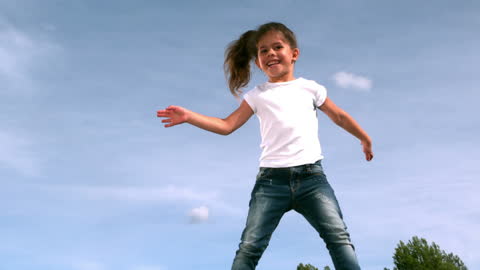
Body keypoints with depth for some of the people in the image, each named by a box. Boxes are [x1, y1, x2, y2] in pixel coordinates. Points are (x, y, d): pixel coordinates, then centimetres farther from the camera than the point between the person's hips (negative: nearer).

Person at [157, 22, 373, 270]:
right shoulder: (257, 95, 15)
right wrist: (189, 116, -5)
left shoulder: (310, 88, 16)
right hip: (271, 178, 0)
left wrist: (365, 139, 38)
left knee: (338, 236, -16)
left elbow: (339, 116, 28)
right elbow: (227, 125, 8)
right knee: (249, 247, -9)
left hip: (310, 175, 1)